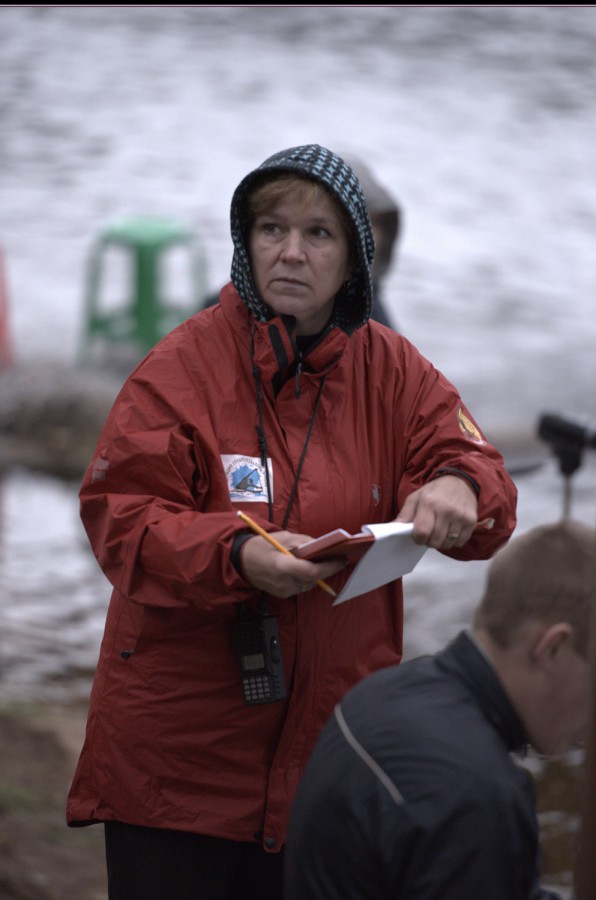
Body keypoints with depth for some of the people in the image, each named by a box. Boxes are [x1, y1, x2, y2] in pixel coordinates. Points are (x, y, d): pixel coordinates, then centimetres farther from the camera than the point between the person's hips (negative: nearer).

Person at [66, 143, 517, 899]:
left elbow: (483, 477, 1)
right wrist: (237, 553, -30)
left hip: (327, 737, 3)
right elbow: (118, 517, -12)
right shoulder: (183, 364, -8)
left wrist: (457, 486, -25)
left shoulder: (392, 371, 4)